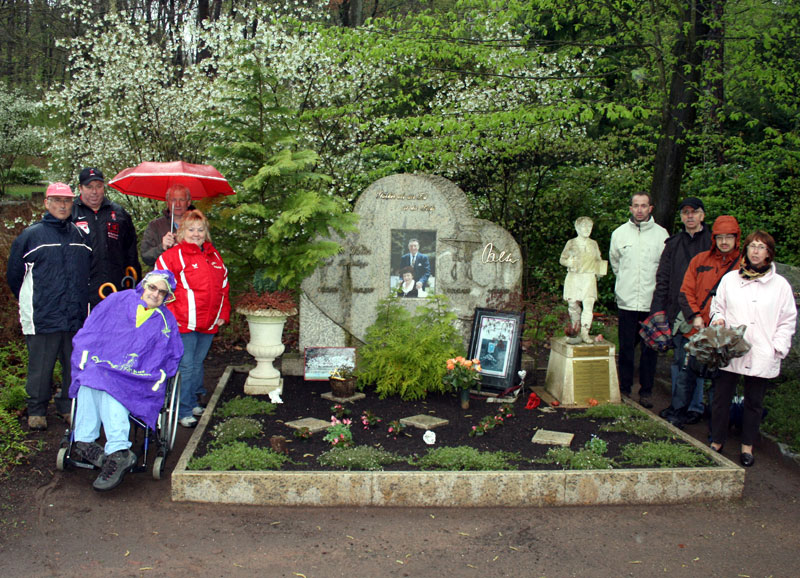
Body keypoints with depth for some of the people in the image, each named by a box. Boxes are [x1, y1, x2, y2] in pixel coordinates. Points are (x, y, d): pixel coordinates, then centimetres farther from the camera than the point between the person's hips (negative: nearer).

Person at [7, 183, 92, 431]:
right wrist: (30, 302, 10)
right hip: (42, 318, -3)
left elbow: (91, 270, 21)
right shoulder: (30, 236, 1)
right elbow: (14, 275, 7)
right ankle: (36, 411, 16)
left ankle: (69, 407, 22)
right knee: (40, 367, 3)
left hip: (77, 317, 3)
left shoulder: (81, 235, 12)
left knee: (74, 366, 8)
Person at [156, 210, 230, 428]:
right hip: (184, 324, -6)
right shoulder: (172, 256, -6)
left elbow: (223, 287, 21)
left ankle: (193, 401, 31)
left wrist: (223, 314, 14)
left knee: (198, 364, 17)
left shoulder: (214, 257, 14)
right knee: (185, 367, -3)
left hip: (209, 325, 6)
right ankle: (183, 412, 6)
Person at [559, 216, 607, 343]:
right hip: (574, 277, -1)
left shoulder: (593, 244, 13)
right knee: (573, 304, 1)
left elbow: (598, 260, 20)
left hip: (589, 278, 1)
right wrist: (570, 263, -13)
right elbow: (562, 259, 8)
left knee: (588, 304, -12)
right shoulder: (571, 243, 5)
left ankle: (585, 332, -9)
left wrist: (599, 270, 1)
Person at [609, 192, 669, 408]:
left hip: (652, 301, -1)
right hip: (627, 300, 1)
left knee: (650, 348, 3)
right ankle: (624, 388, 18)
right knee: (626, 347, 7)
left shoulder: (661, 234, 2)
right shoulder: (620, 233, 6)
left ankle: (646, 391, 14)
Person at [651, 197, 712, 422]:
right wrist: (657, 310, 2)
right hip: (677, 311, 4)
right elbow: (663, 279, 10)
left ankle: (696, 407, 13)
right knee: (678, 359, 11)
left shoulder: (712, 243, -1)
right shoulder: (673, 244, 10)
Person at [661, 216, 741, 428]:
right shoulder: (700, 260, 7)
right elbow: (686, 292, 7)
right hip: (694, 330, 2)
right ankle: (678, 411, 21)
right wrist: (695, 316, -6)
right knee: (686, 373, 8)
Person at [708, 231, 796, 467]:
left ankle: (747, 446, 24)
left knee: (754, 401, 9)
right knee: (721, 398, 5)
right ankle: (717, 441, 21)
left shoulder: (780, 285, 4)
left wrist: (778, 347, -5)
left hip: (762, 356, -1)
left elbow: (788, 320, 5)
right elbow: (717, 306, 16)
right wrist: (718, 319, -5)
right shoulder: (730, 279, 8)